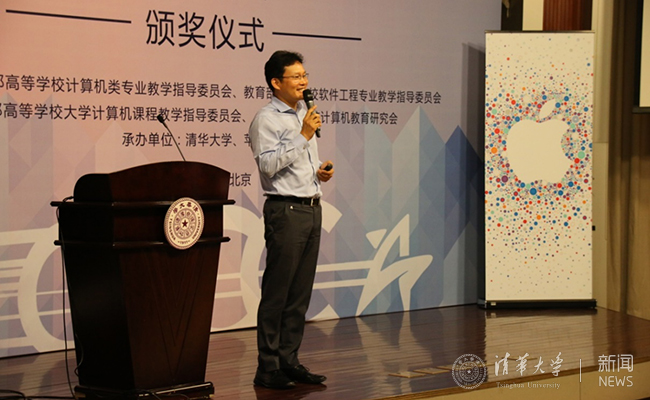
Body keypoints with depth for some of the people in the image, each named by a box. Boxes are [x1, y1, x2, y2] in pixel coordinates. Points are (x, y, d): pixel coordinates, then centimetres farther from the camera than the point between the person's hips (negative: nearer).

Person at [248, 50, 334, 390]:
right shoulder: (266, 119, -6)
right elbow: (268, 164, -19)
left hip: (312, 207, 8)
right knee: (277, 292, -6)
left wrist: (321, 171, 8)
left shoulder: (305, 114, 19)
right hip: (286, 209, -8)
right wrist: (303, 135, -18)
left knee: (300, 292, 9)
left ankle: (289, 361, 16)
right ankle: (267, 368, -1)